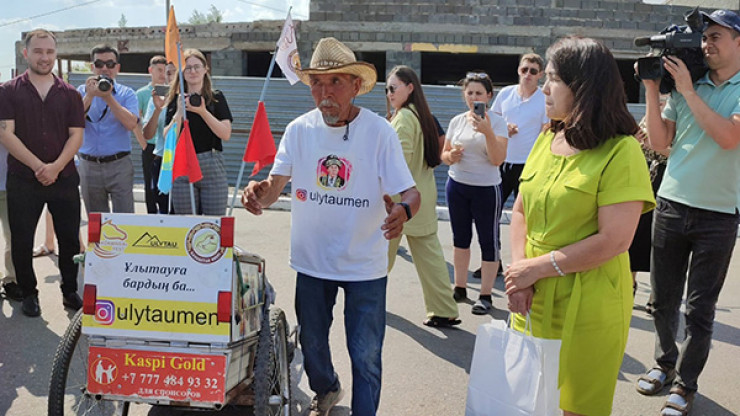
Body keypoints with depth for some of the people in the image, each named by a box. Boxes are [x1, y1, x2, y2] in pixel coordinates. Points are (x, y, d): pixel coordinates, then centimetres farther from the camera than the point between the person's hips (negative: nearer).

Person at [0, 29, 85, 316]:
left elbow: (76, 135, 1)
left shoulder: (69, 94, 7)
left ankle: (70, 291, 20)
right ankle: (28, 293, 22)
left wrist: (56, 167, -14)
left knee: (70, 238, 5)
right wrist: (38, 166, -16)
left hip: (64, 178, 1)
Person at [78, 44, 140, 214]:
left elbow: (131, 124, -14)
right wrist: (90, 95, -15)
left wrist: (108, 97, -17)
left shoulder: (127, 93, 4)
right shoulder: (82, 91, 9)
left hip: (119, 164, -2)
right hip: (89, 166, 2)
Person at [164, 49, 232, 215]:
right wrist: (179, 113, -10)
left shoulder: (216, 97, 6)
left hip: (211, 166, -1)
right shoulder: (175, 100, 9)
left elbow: (226, 134, -5)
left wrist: (203, 112, -13)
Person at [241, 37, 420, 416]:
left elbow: (409, 192, -14)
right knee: (311, 343, 22)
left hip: (365, 264, -3)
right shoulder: (299, 129, -5)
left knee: (365, 357, 2)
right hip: (312, 259, 4)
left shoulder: (379, 131, -13)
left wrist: (403, 211, -38)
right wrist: (259, 193, -27)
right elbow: (273, 189, -3)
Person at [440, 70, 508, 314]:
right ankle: (460, 288, 28)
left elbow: (498, 159, -19)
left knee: (488, 241, 2)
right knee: (460, 238, 14)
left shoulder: (497, 122, -8)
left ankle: (485, 295, 11)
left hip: (486, 189, -5)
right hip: (457, 186, 5)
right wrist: (450, 156, -11)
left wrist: (487, 132, -31)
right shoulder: (457, 121, 5)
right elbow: (444, 154, 12)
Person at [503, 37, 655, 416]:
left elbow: (614, 240, -19)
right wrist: (518, 272, -6)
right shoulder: (547, 139, 8)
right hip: (532, 299, 6)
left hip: (588, 306, -6)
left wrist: (537, 267, -15)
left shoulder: (620, 152, -13)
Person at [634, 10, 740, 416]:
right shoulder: (684, 85, 5)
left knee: (700, 309, 6)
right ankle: (665, 362, 34)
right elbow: (659, 142, 3)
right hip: (671, 205, 3)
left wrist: (688, 90, -17)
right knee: (663, 299, 13)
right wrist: (651, 88, -3)